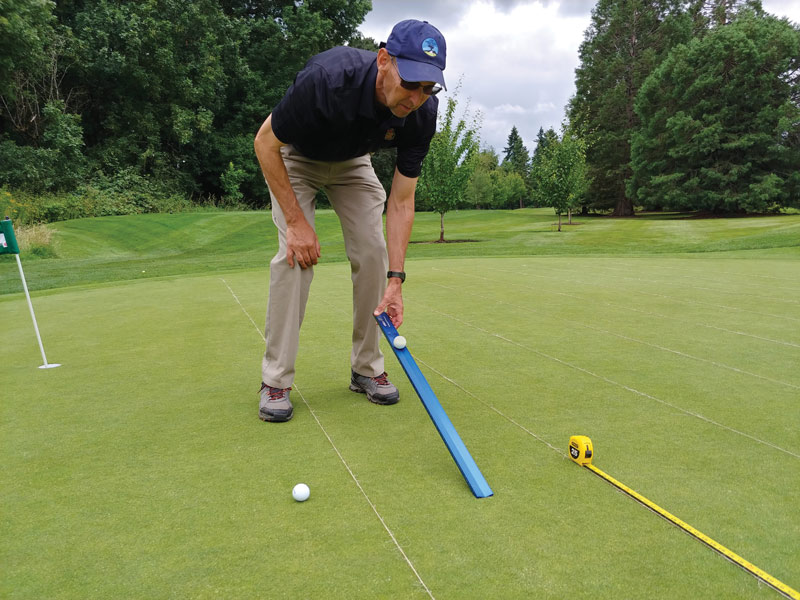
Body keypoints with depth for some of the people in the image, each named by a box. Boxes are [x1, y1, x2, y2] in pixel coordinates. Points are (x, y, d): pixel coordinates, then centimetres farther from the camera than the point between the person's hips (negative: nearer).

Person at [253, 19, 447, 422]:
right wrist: (296, 221, -27)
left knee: (373, 251, -9)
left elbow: (401, 201, -21)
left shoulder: (423, 113, -27)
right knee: (295, 253, -19)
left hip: (352, 162, 4)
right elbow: (265, 143, -26)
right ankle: (275, 379, -9)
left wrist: (395, 279, -28)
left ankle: (367, 368, 5)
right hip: (294, 157, -3)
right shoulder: (328, 79, -41)